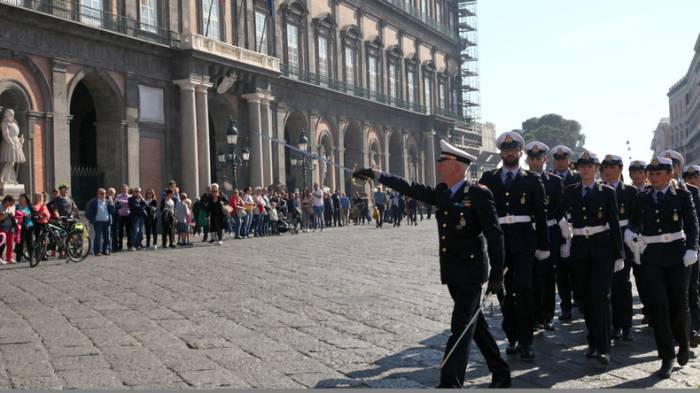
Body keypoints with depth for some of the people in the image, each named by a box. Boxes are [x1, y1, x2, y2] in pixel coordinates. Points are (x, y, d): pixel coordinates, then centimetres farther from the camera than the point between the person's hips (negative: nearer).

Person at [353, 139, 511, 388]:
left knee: (461, 328, -9)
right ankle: (500, 373, 28)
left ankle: (449, 383, -10)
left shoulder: (479, 194, -14)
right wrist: (376, 175, 13)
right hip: (451, 273, 7)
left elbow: (494, 236, -15)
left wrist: (497, 275, -16)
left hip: (471, 273, -7)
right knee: (475, 325, 15)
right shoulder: (441, 192, 8)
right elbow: (411, 189, 15)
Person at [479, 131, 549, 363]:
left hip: (524, 241, -2)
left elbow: (541, 215, 5)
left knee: (524, 290, -9)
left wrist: (543, 245, 2)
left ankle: (525, 342, 0)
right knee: (504, 291, 8)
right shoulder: (488, 178, 8)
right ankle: (512, 337, 21)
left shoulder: (531, 180, 4)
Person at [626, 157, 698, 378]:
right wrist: (630, 234, -7)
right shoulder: (642, 198, 8)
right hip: (650, 258, 2)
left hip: (676, 255, -2)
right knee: (658, 305, -3)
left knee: (679, 303, 7)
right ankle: (667, 358, 4)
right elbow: (634, 223, 15)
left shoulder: (682, 196, 1)